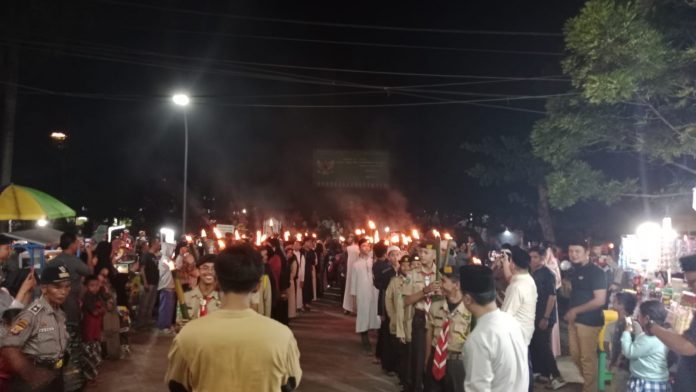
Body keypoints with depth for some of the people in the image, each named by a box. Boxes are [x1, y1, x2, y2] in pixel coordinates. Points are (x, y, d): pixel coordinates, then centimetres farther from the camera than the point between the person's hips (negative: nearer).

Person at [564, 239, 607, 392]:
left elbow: (600, 300, -19)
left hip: (590, 321, -8)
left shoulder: (596, 272, -14)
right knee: (575, 355, 15)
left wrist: (575, 310, -16)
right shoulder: (574, 271, 10)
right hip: (574, 319, 8)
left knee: (588, 358, 3)